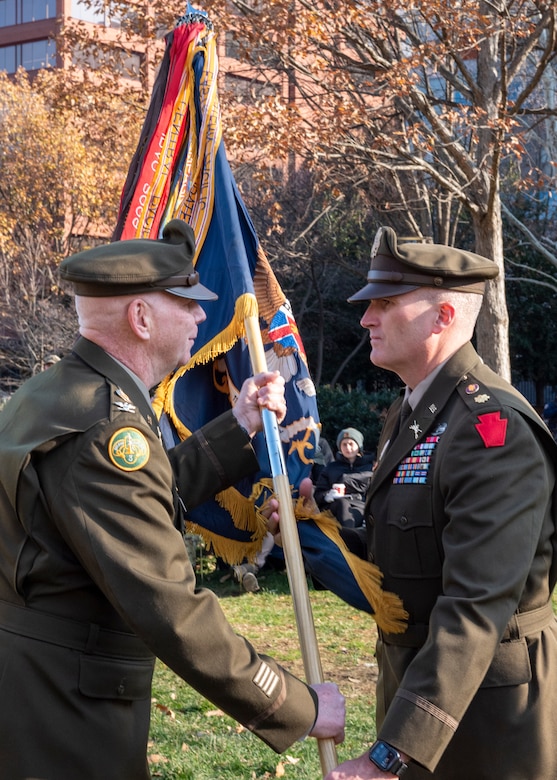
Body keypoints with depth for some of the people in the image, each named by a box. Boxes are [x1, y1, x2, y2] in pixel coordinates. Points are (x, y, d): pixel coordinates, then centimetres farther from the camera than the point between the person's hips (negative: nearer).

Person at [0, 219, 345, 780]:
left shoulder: (51, 392, 8)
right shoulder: (104, 429, -24)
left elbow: (145, 503, 18)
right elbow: (172, 613, -26)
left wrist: (239, 428, 18)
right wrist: (300, 708, -18)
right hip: (63, 720, -10)